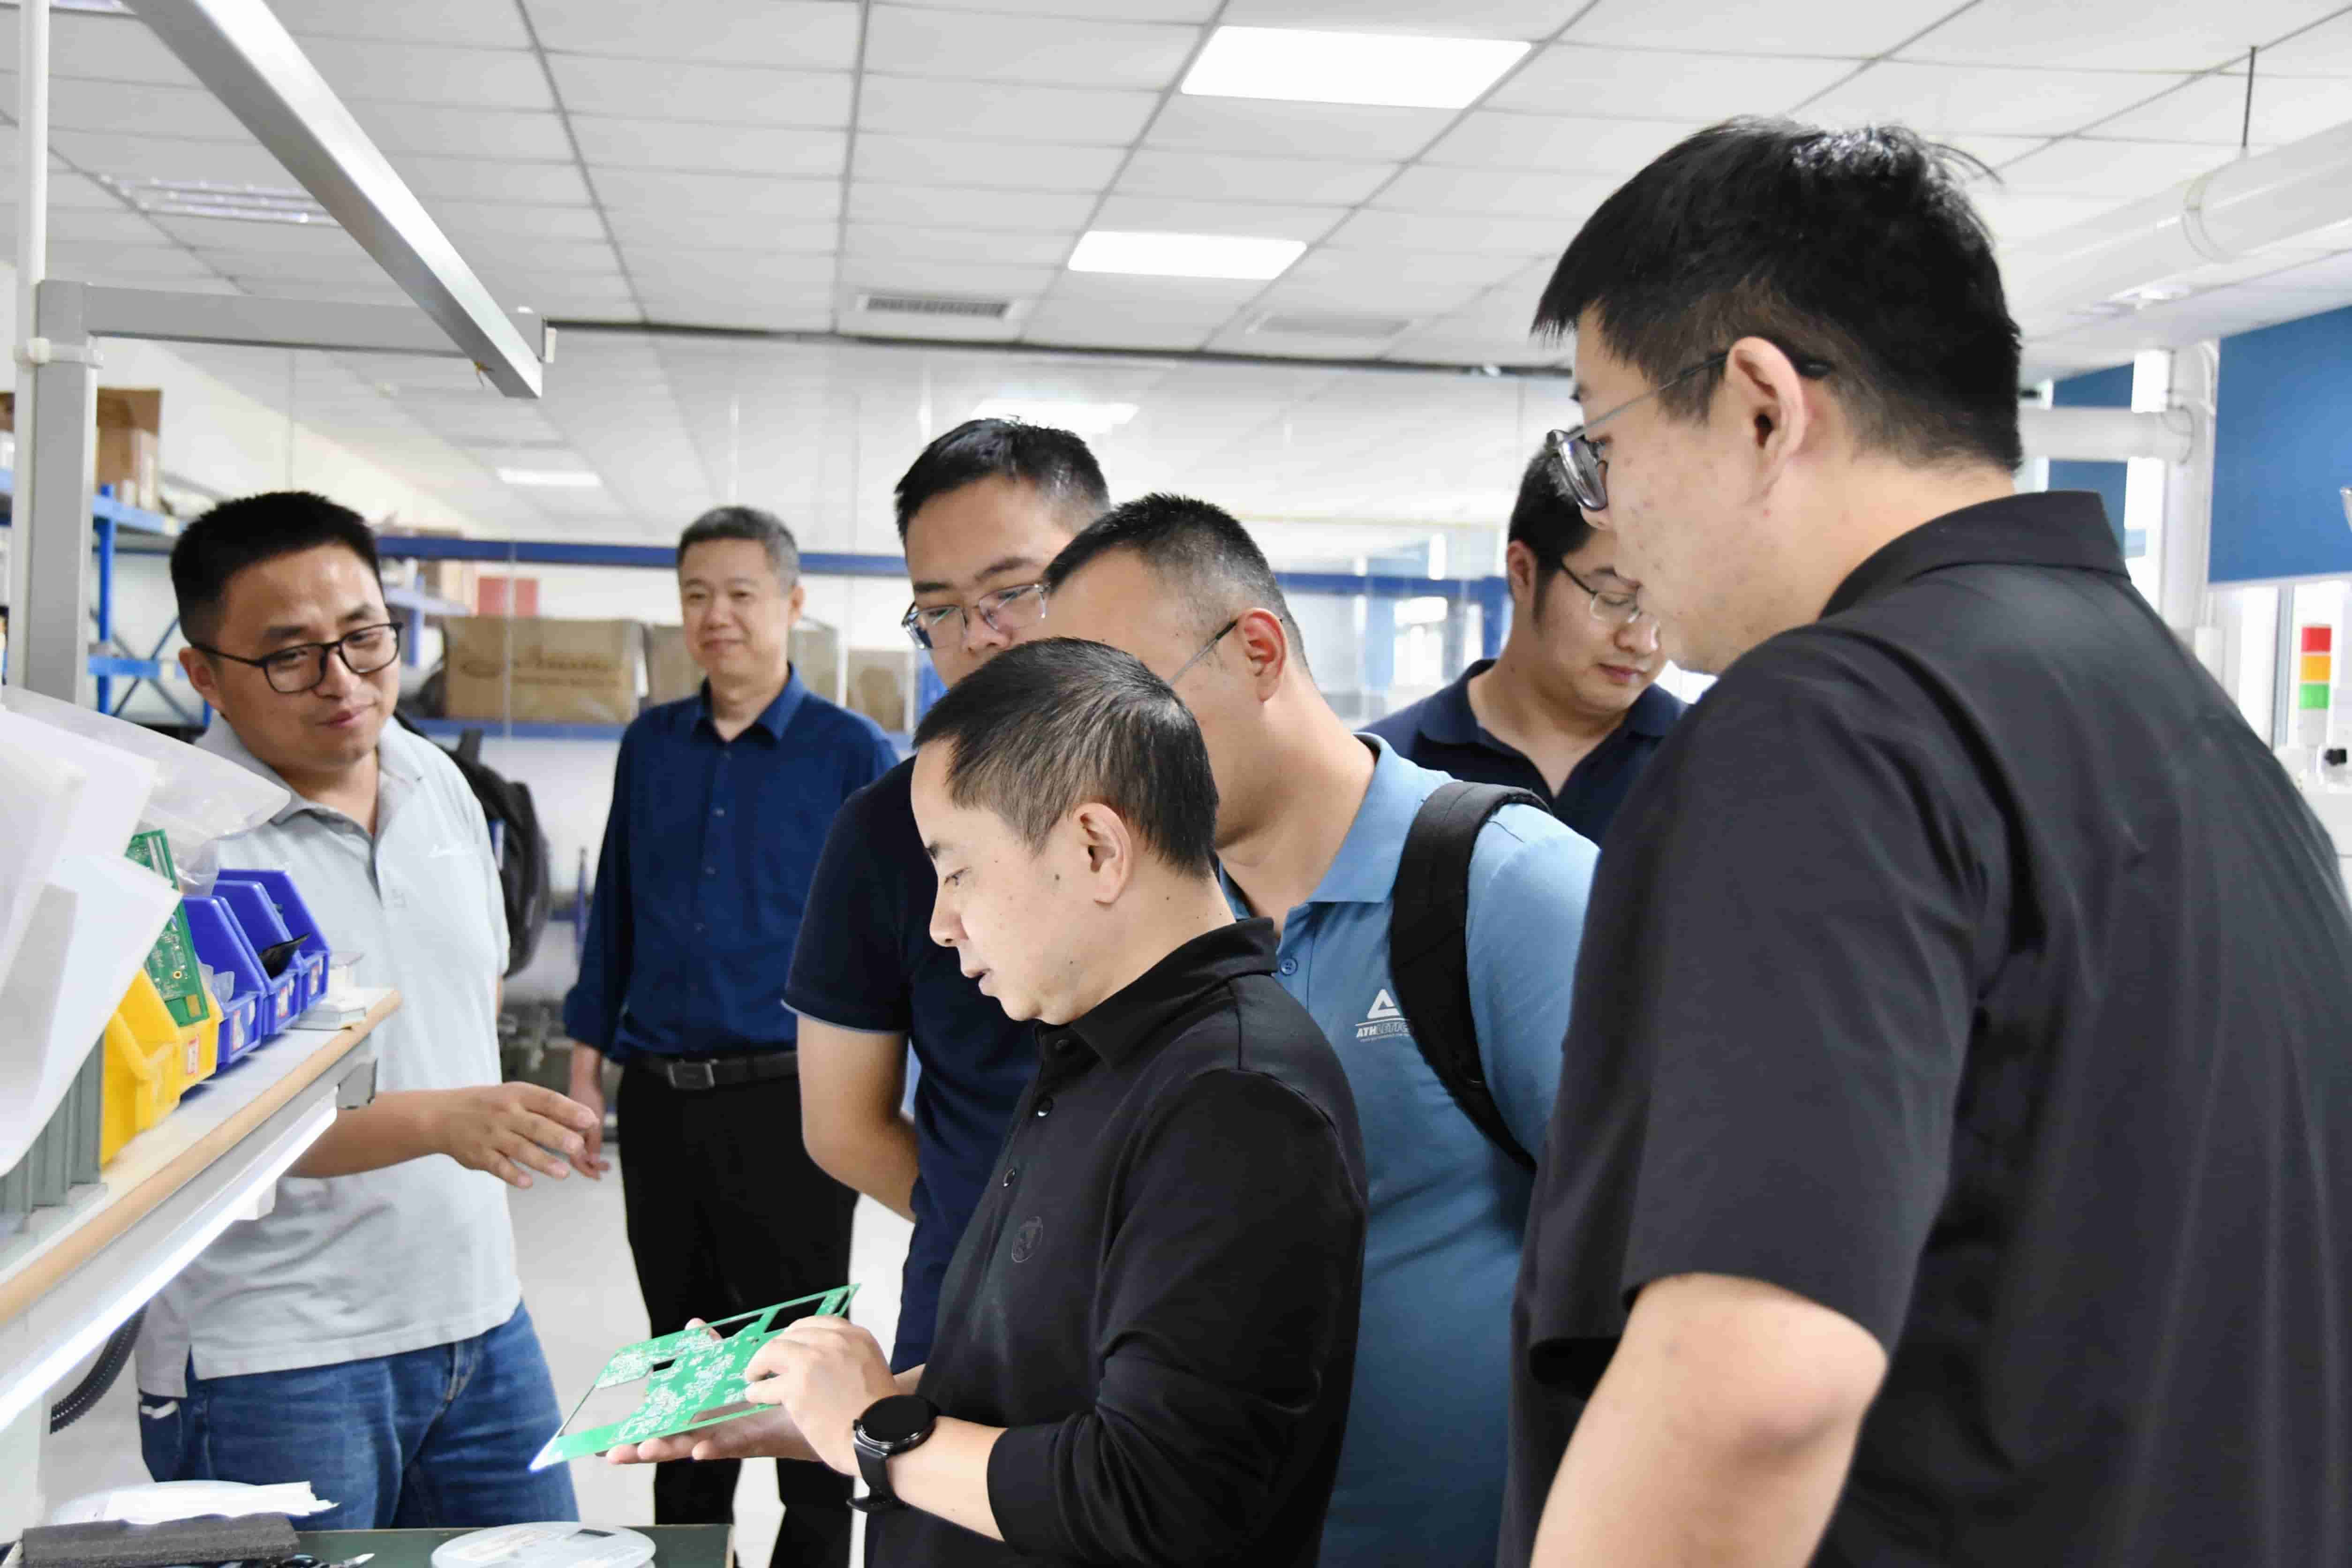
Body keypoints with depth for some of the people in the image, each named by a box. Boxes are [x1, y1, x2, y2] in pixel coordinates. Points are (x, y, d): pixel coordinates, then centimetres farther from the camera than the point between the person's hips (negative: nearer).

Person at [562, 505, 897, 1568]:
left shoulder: (854, 755, -4)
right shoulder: (650, 745, 9)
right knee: (679, 1355, 16)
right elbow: (613, 913, 14)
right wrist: (586, 1069, 10)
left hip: (788, 1101, -4)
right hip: (659, 1099, 5)